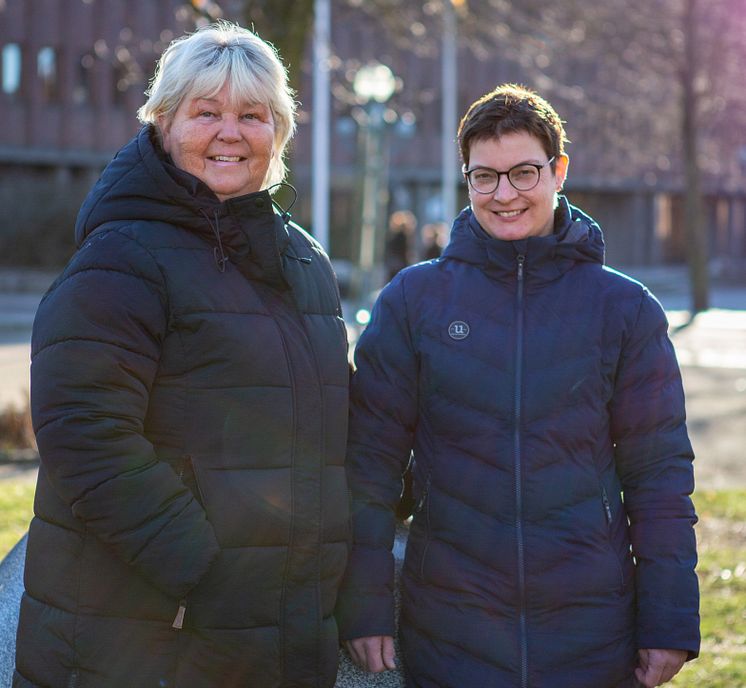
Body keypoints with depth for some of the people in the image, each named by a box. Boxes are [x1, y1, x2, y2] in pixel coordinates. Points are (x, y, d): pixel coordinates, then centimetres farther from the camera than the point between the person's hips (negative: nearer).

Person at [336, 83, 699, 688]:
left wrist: (669, 623, -1)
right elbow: (371, 459, 1)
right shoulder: (413, 300, 1)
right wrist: (364, 606, -4)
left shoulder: (624, 309, 2)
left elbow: (661, 473, 3)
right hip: (447, 634, 0)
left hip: (593, 638, 1)